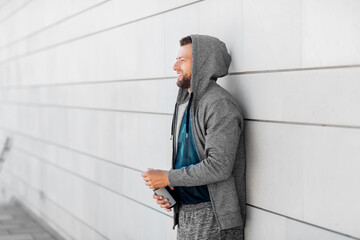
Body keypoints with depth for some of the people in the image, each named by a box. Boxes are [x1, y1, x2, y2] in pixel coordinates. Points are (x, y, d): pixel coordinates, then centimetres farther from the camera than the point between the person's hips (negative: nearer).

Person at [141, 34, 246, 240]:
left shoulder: (221, 105, -17)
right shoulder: (185, 103, 12)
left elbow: (218, 167, -24)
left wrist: (168, 177, -16)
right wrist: (165, 190, 2)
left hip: (212, 217, -8)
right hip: (185, 211, 8)